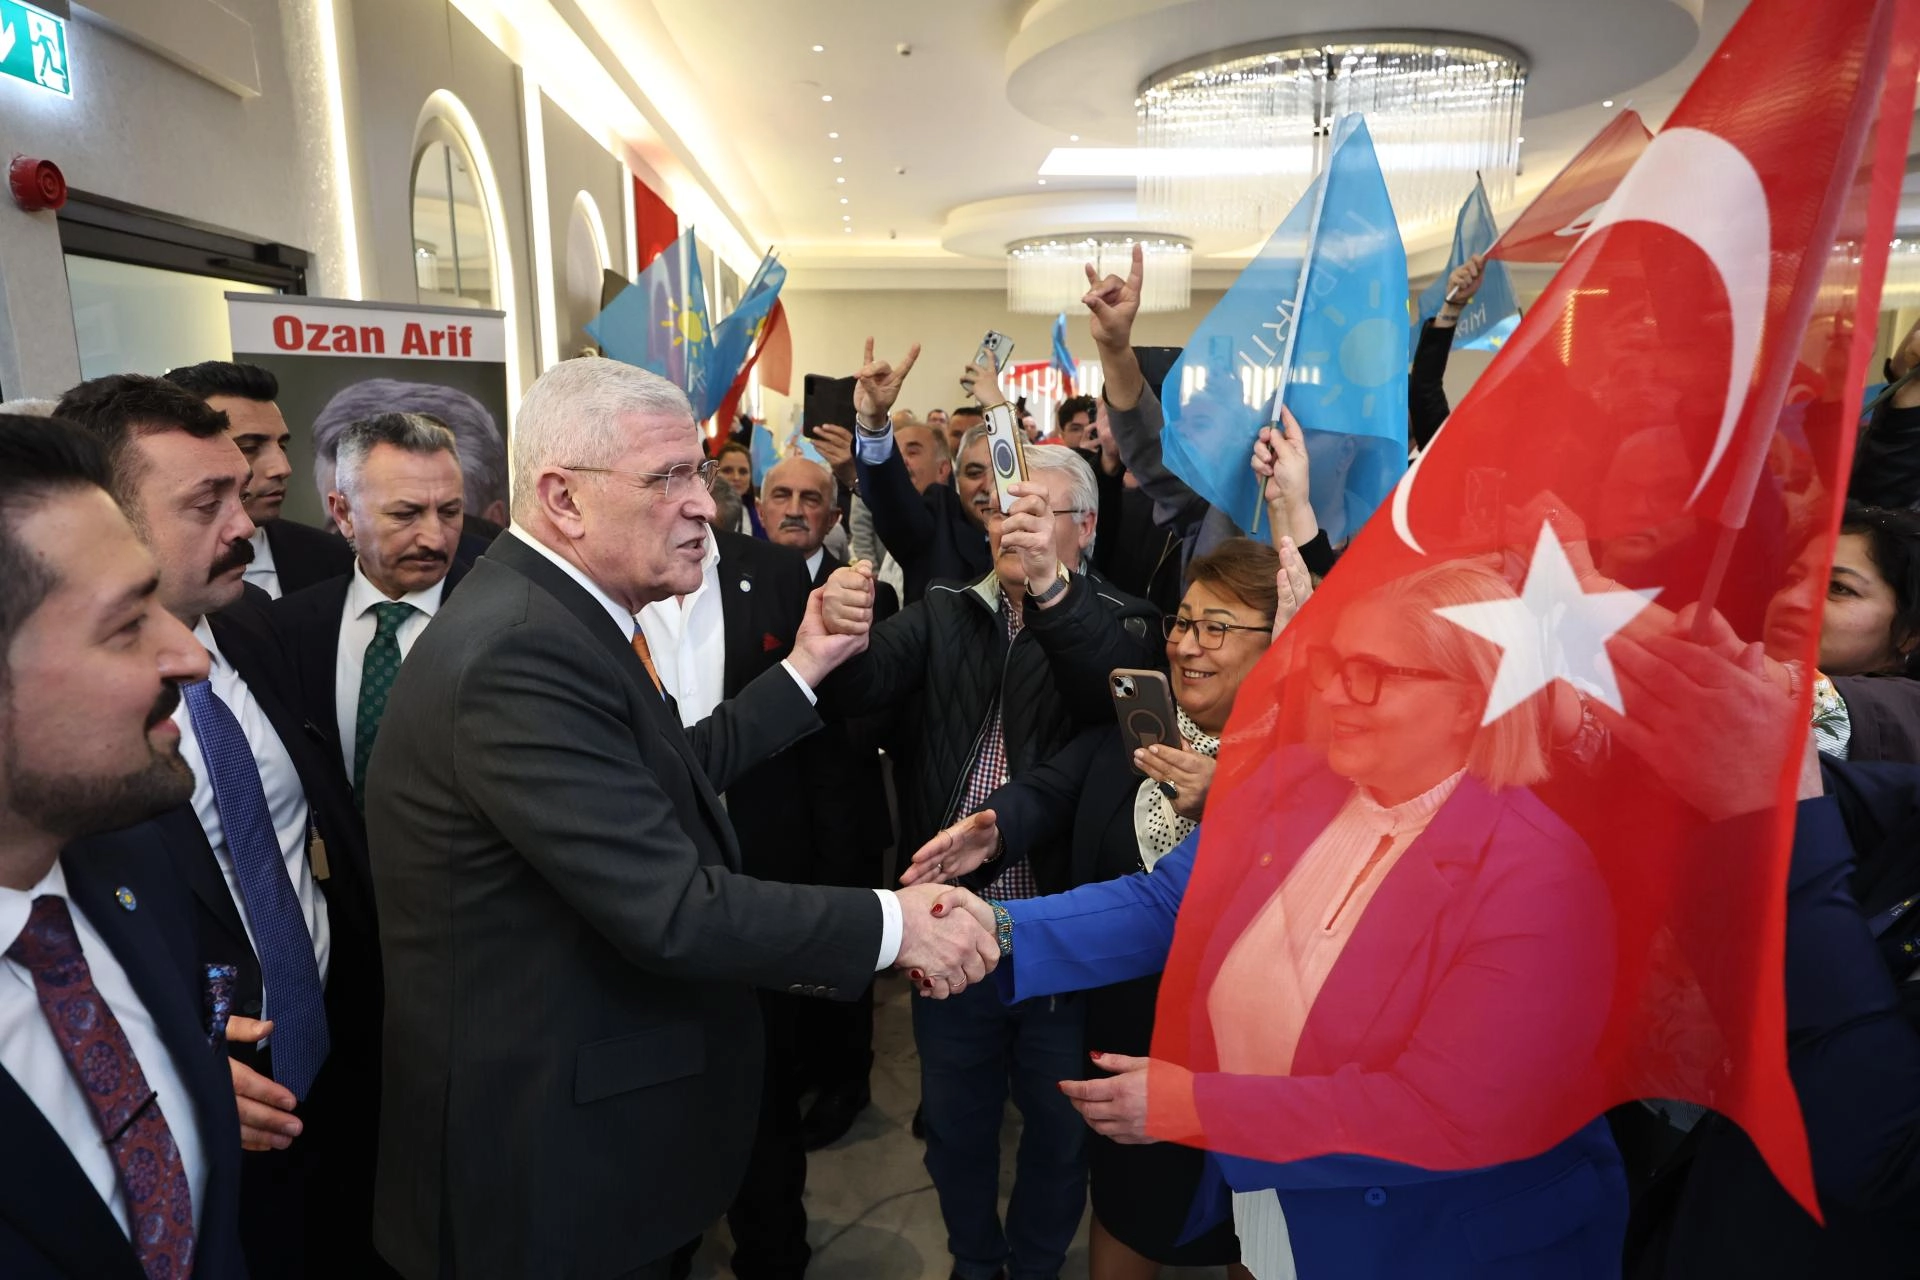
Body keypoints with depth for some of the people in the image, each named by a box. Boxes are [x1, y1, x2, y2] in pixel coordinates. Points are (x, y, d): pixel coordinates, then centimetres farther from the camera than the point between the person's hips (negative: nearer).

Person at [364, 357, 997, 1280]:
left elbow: (669, 777, 7)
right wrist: (891, 924, -21)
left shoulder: (553, 610, 3)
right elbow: (675, 911, -30)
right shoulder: (518, 654, -28)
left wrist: (803, 670, 8)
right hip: (549, 1141, -9)